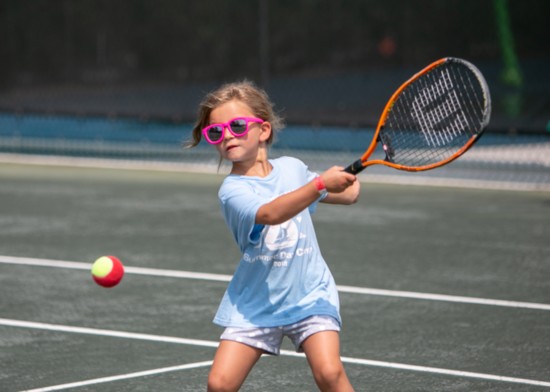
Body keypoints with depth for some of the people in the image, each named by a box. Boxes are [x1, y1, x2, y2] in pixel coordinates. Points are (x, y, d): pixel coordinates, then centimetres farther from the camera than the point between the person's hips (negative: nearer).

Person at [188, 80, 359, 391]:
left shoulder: (292, 168, 3)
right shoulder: (233, 190, -12)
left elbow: (347, 195, 22)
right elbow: (270, 213, -35)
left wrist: (350, 183, 3)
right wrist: (321, 183, -41)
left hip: (310, 295, 1)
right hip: (255, 305, -1)